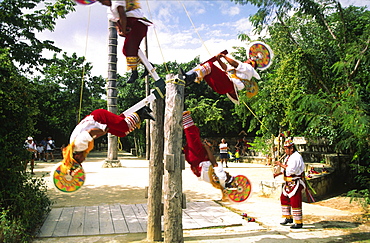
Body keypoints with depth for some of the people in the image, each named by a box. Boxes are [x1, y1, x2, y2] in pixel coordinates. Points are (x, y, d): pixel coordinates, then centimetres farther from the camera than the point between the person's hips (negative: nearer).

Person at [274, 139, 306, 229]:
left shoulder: (297, 157, -17)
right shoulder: (288, 157, 14)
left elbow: (291, 169, -26)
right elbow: (286, 169, 22)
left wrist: (281, 164, -19)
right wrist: (278, 174, 8)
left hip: (296, 182, -10)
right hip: (288, 183, 10)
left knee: (295, 201, -8)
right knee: (284, 198, 15)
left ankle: (299, 222, 1)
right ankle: (288, 218, 28)